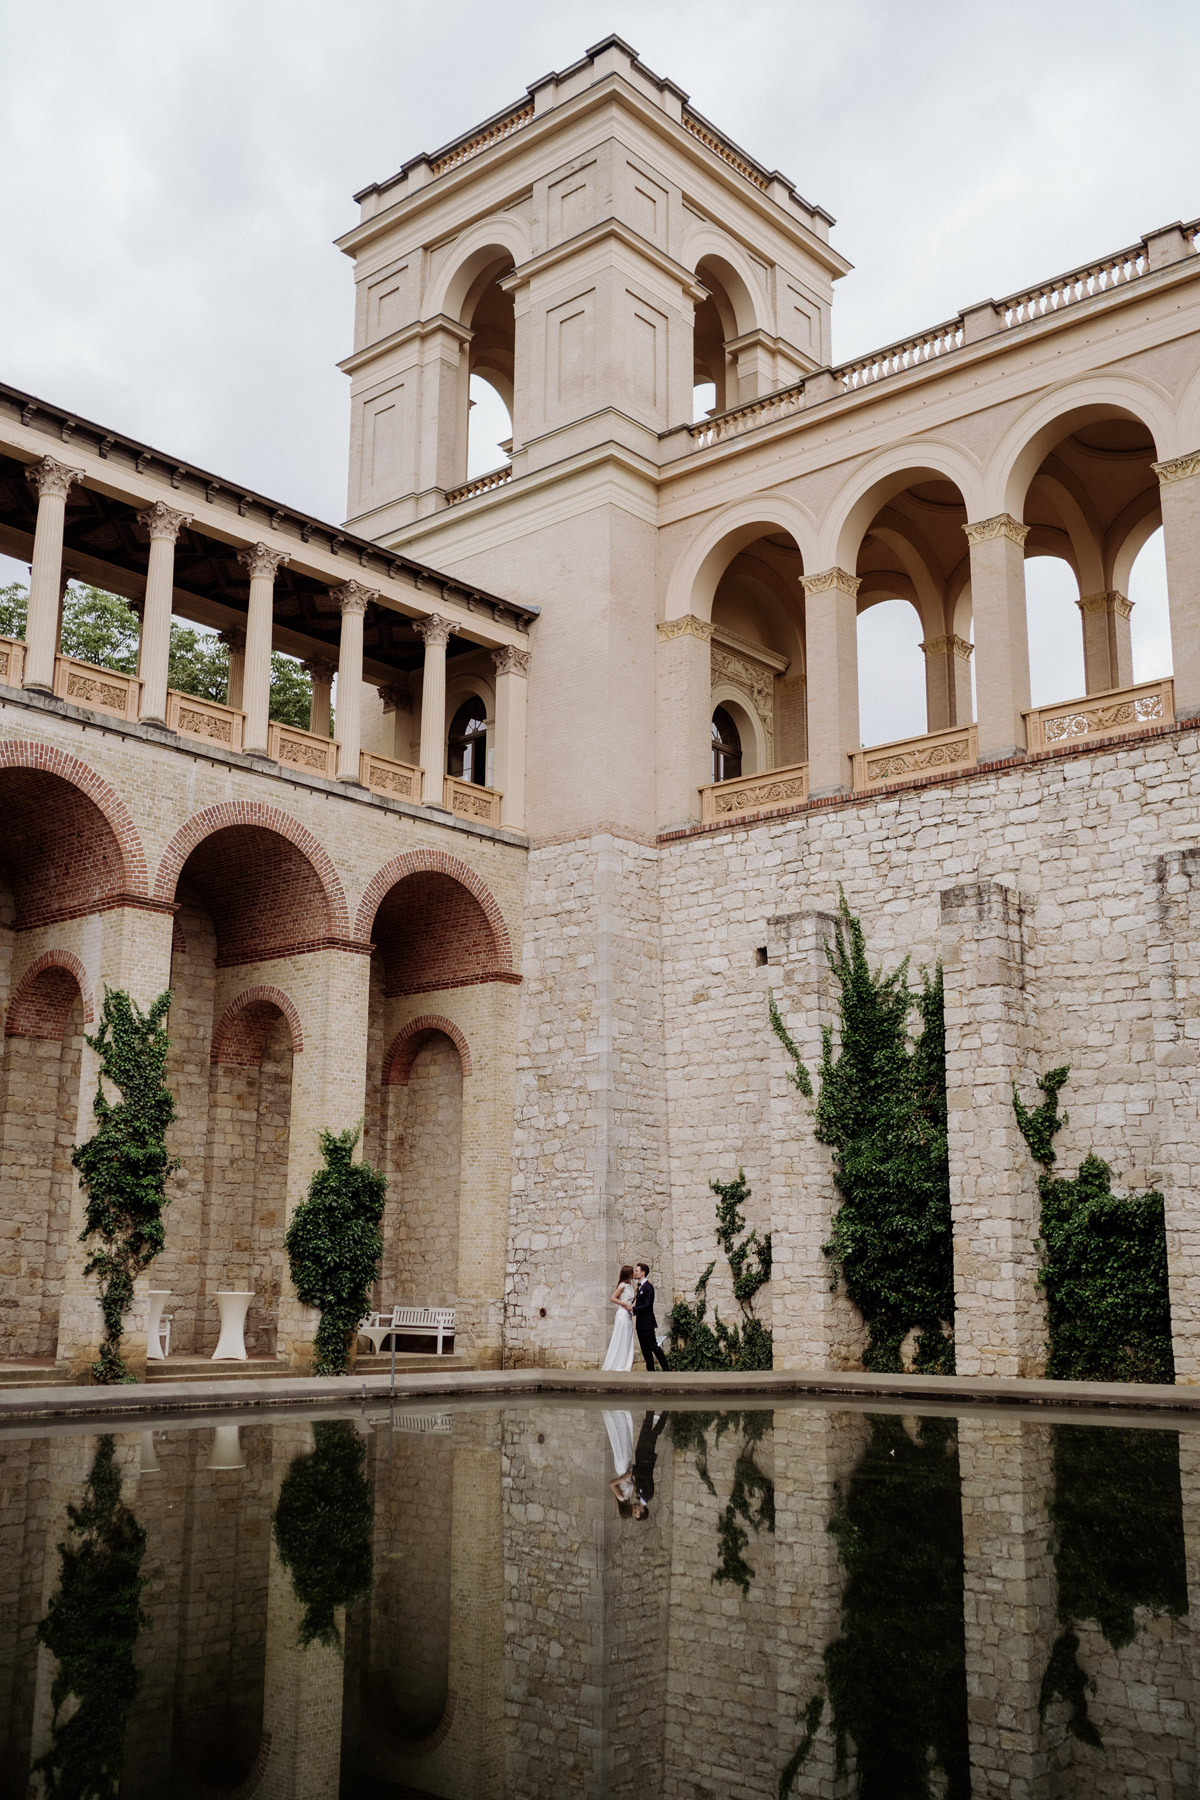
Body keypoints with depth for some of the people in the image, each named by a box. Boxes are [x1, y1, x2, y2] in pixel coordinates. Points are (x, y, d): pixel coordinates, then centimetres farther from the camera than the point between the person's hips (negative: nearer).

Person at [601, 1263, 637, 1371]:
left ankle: (625, 1365, 11)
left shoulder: (630, 1285, 13)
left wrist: (636, 1290, 8)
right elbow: (613, 1298, -14)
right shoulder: (623, 1285, -11)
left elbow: (630, 1300, 13)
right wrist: (626, 1305, -18)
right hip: (623, 1314, -9)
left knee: (627, 1341, 8)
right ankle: (617, 1365, 1)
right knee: (620, 1340, -4)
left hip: (628, 1315, 9)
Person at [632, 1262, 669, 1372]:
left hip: (647, 1322, -9)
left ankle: (666, 1369, 3)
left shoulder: (648, 1287, -14)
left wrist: (633, 1308, -18)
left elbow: (647, 1305, -19)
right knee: (645, 1348, 8)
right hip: (640, 1323, 9)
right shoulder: (639, 1286, 14)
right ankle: (651, 1370, 11)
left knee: (654, 1346, -5)